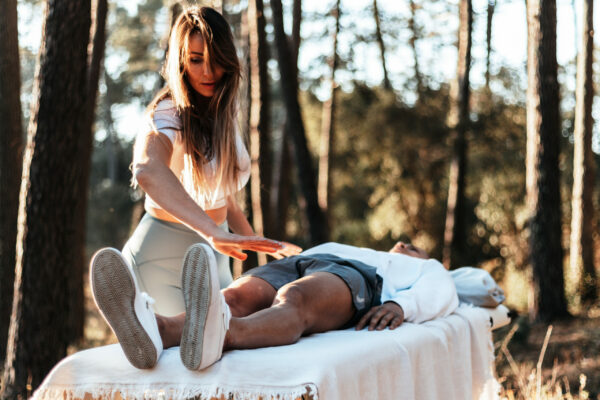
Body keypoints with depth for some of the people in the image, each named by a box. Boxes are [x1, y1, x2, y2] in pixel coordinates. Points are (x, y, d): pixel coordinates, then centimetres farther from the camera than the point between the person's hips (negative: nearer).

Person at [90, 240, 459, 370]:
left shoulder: (428, 270, 37)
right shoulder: (342, 249, 48)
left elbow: (439, 295, 9)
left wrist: (402, 306, -14)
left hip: (353, 281, -4)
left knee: (293, 301, -39)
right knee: (234, 300, -30)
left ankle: (216, 336, -72)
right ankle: (155, 331, -62)